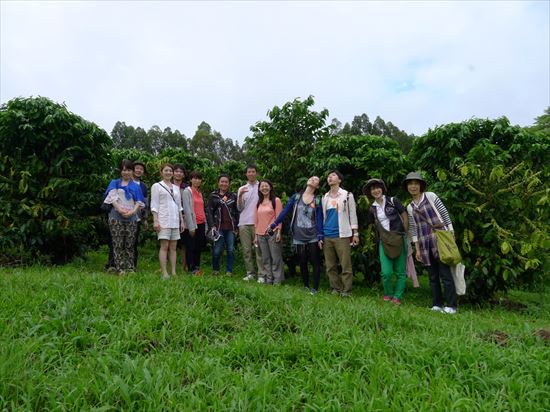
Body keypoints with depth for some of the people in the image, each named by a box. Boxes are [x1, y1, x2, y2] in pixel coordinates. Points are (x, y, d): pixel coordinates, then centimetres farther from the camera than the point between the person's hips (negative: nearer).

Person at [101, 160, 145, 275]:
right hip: (116, 217, -1)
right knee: (118, 244, -3)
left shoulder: (135, 186, 16)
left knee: (130, 244, 2)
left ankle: (130, 268, 8)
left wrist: (133, 211, -13)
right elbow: (112, 197, -2)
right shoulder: (114, 183, 13)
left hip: (131, 218, 1)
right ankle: (120, 269, 1)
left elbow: (139, 202, 6)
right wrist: (120, 209, -16)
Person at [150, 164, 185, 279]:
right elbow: (154, 205, -3)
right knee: (164, 246, -7)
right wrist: (155, 221, -12)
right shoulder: (157, 186, 4)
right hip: (163, 220, -5)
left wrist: (182, 221, 12)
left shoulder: (176, 187, 18)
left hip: (175, 220, 5)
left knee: (173, 247, 4)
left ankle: (173, 272, 6)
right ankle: (164, 273, -4)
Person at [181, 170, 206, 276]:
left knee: (199, 247, 10)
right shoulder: (187, 191, -4)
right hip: (192, 224, -7)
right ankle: (191, 269, 6)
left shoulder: (199, 193, 17)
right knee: (190, 247, 0)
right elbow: (187, 210, -12)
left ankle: (197, 267, 18)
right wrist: (191, 226, -17)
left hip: (201, 223, 7)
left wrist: (205, 225, 13)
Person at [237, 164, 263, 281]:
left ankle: (261, 274, 2)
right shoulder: (241, 189, 13)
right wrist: (240, 196, -9)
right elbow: (239, 208, 7)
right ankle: (250, 273, 15)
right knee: (246, 250, 6)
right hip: (244, 223, 4)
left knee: (259, 249, -3)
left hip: (258, 223, -3)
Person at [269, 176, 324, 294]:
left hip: (313, 236, -1)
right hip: (299, 236, 1)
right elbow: (285, 211, 3)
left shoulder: (318, 200, 1)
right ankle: (305, 286, 23)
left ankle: (315, 288, 10)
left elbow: (319, 219, -2)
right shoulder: (296, 196, 4)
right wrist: (273, 225, -3)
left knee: (315, 262, 1)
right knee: (302, 262, 9)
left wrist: (320, 236, -10)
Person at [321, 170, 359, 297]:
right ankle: (336, 289, 15)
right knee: (330, 266, 6)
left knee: (346, 265, -4)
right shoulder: (325, 197, 15)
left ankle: (346, 291, 4)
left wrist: (355, 233, -5)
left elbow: (352, 214, 1)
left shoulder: (347, 195, 4)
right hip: (327, 236, 4)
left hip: (342, 235, -4)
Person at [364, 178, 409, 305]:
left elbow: (405, 216, 2)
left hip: (399, 240, -1)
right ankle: (388, 293, 18)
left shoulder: (393, 201, -2)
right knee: (386, 272, -8)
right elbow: (372, 225, 20)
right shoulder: (372, 209, 7)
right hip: (384, 242, 2)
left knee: (400, 271, 3)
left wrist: (405, 233, 0)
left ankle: (397, 296, 20)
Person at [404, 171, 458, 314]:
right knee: (433, 276, 7)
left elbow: (445, 214, -1)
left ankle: (451, 306, 2)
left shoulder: (430, 196, 1)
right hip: (425, 244, 4)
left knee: (445, 274, -5)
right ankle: (437, 304, 14)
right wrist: (417, 249, 9)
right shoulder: (410, 207, 12)